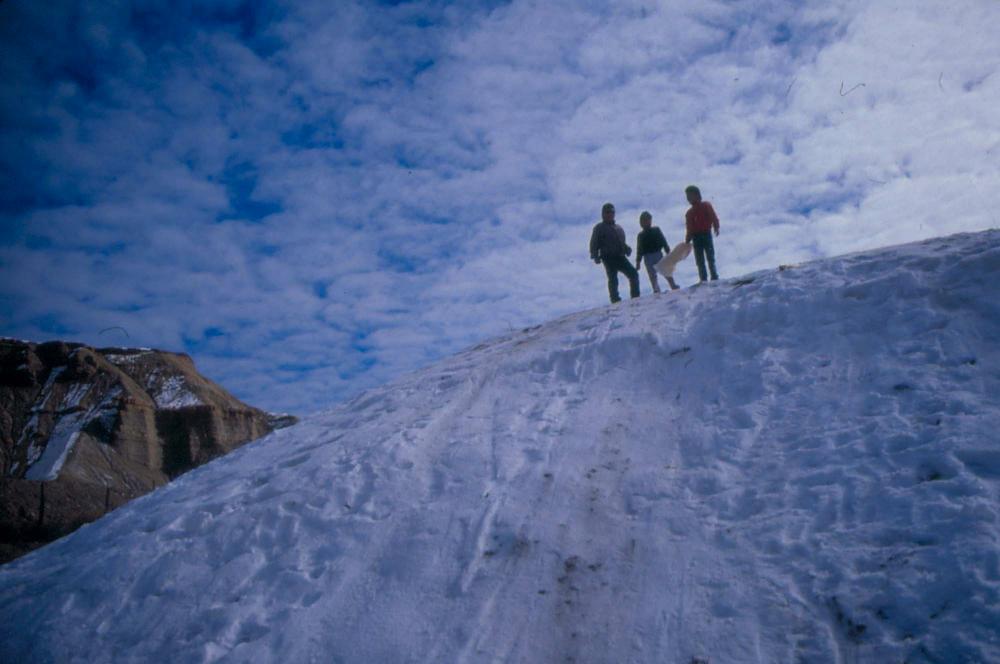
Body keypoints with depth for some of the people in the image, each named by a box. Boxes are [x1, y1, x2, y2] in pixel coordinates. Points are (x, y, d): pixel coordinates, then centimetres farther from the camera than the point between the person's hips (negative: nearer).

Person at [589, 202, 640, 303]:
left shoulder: (618, 228, 24)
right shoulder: (599, 228, 5)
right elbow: (594, 243, 0)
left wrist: (627, 249, 8)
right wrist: (595, 256, -13)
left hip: (620, 257, 6)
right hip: (608, 258, -6)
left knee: (633, 274, -1)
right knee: (613, 279, -12)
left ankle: (635, 297, 5)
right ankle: (615, 300, -10)